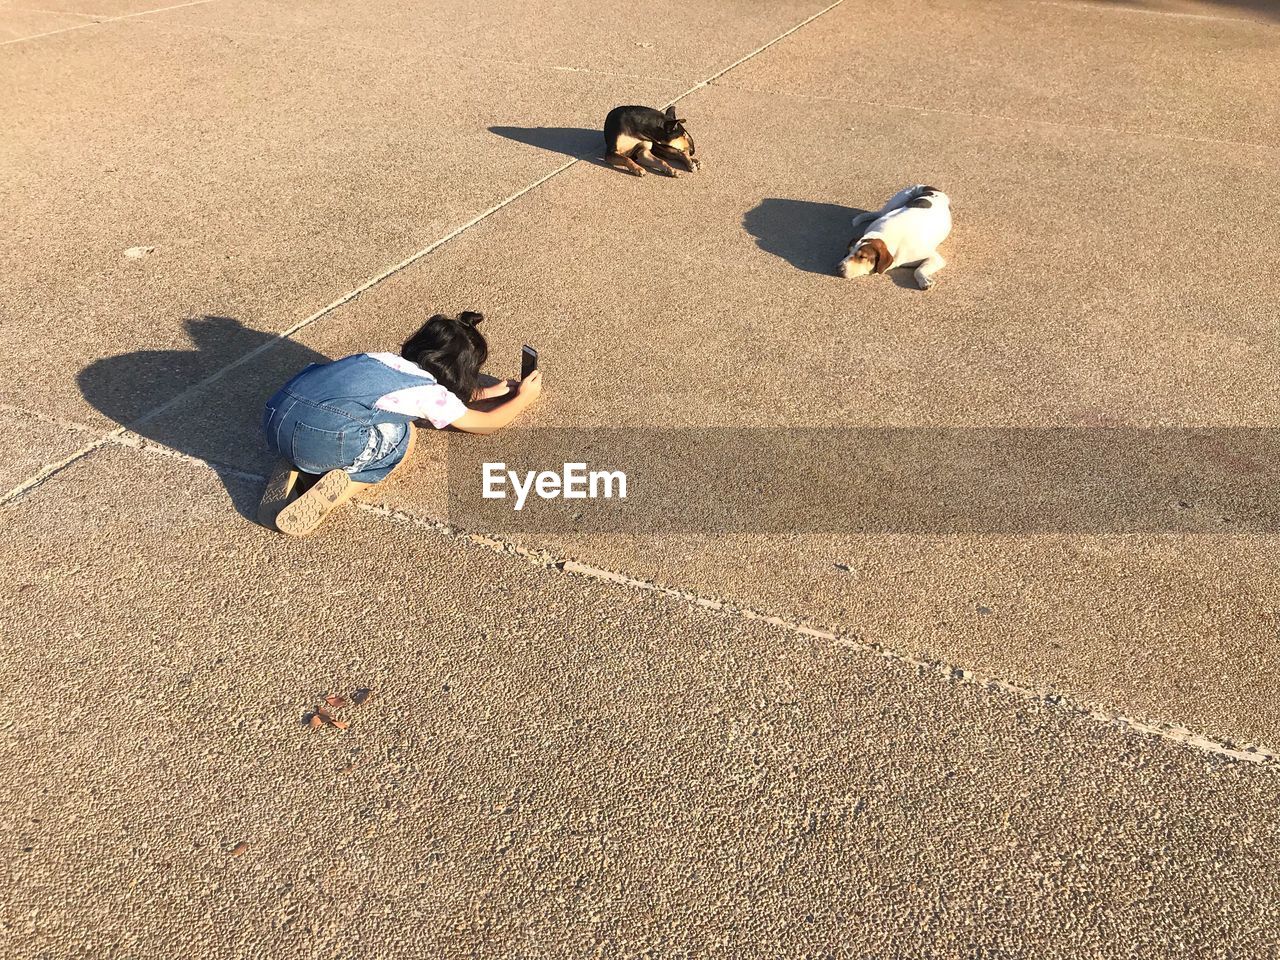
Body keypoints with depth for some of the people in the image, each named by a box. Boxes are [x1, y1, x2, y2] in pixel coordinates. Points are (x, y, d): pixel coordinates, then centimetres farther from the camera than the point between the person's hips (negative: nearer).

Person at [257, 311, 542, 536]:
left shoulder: (392, 361, 30)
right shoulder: (433, 393, 13)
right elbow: (486, 423, 30)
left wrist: (489, 391, 57)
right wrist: (523, 397, 46)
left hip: (274, 421, 7)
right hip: (324, 439, -7)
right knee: (403, 438, 20)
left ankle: (293, 469, 13)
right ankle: (340, 487, -2)